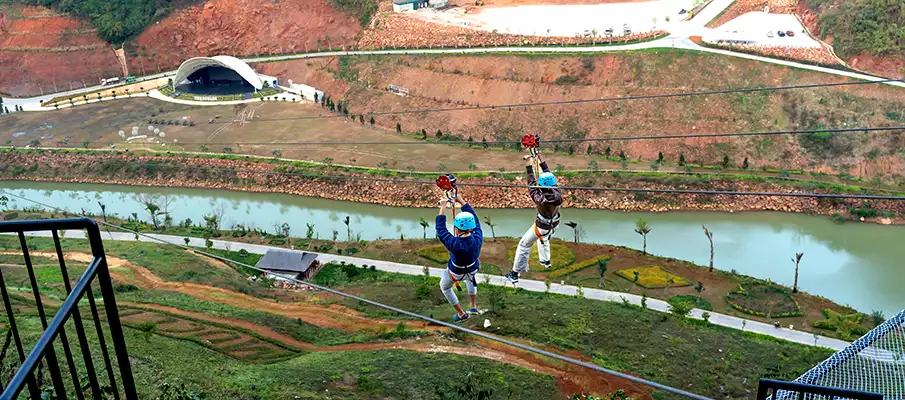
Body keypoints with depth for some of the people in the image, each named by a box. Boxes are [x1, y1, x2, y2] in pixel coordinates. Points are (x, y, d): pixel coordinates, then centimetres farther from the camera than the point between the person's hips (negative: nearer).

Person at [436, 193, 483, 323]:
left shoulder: (454, 244, -42)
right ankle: (473, 307, 52)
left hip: (456, 273, -3)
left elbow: (440, 229, -29)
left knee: (445, 287, 29)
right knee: (470, 279, 41)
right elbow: (475, 219, -18)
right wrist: (462, 201, -11)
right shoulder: (478, 238, -32)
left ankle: (461, 314, 39)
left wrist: (443, 207, -22)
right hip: (473, 269, 4)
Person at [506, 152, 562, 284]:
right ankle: (546, 261, 54)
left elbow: (531, 186, -24)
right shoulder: (558, 194, -21)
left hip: (542, 227, -6)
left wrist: (529, 166, -19)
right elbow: (549, 176, -11)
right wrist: (542, 160, -3)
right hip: (553, 225, 6)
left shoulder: (541, 200, -34)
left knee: (524, 245, 8)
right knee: (544, 239, 38)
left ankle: (515, 273, 13)